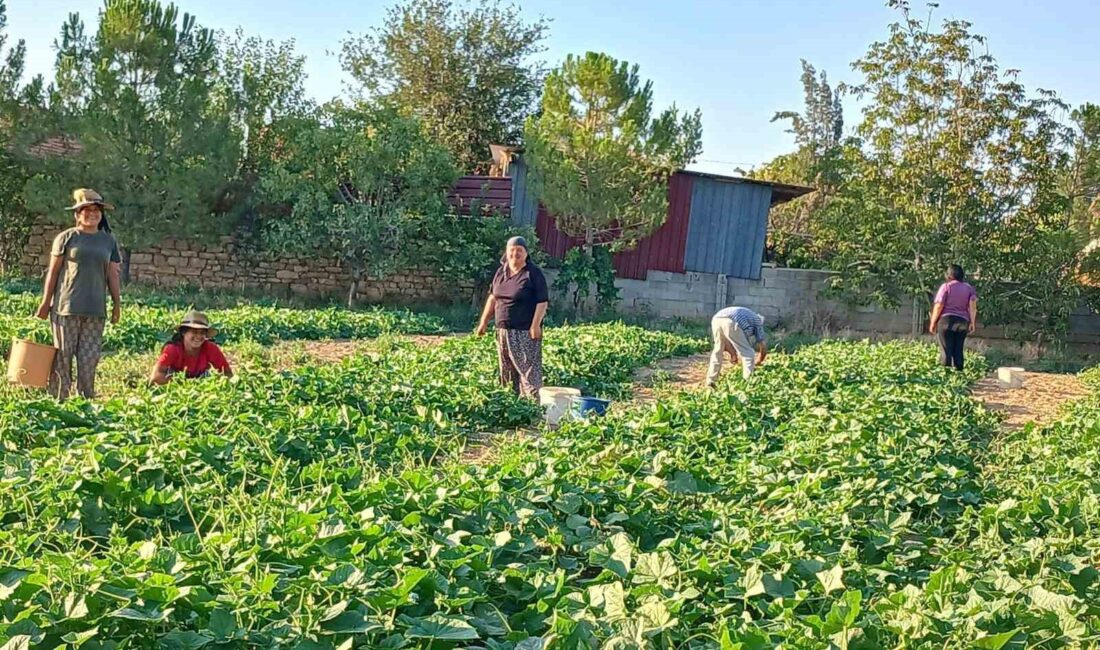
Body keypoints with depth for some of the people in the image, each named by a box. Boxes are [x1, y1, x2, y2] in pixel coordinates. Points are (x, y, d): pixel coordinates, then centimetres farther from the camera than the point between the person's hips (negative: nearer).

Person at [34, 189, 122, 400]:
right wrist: (45, 302, 1)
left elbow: (112, 275, 14)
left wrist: (117, 304, 10)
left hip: (95, 311, 3)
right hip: (66, 307, -2)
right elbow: (53, 271, 3)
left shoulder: (109, 241, 12)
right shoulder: (66, 238, 3)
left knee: (90, 358, 2)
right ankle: (57, 399, 7)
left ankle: (86, 399, 10)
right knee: (63, 356, 0)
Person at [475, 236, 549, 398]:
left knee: (529, 371, -10)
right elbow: (492, 298, 19)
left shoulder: (534, 274, -8)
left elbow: (542, 302, -12)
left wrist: (535, 325, -20)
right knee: (507, 374, 13)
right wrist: (484, 322, 16)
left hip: (525, 333, -7)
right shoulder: (501, 272, 11)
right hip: (503, 332, 7)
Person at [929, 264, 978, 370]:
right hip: (963, 321, 4)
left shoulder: (946, 286, 0)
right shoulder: (969, 287, 12)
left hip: (946, 320, -4)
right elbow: (973, 304, 0)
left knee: (946, 350, -4)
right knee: (958, 350, 9)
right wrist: (972, 322, 0)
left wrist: (932, 323, 0)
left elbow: (939, 306, -6)